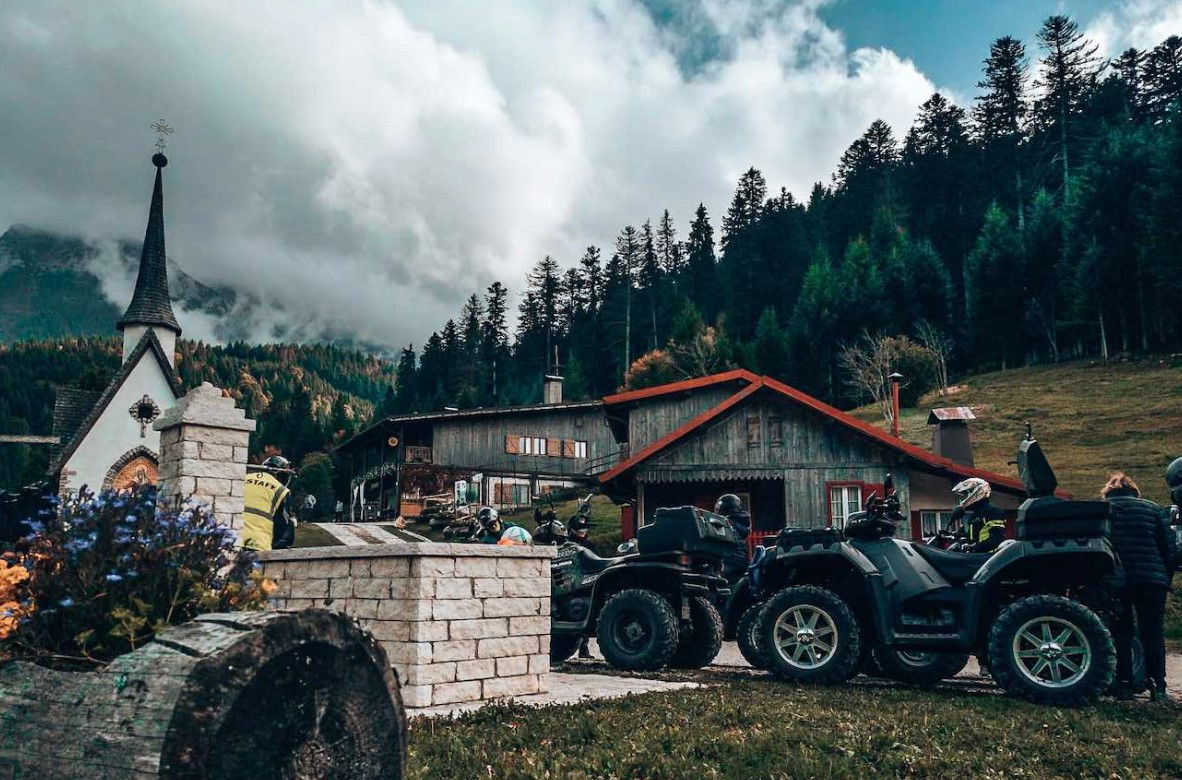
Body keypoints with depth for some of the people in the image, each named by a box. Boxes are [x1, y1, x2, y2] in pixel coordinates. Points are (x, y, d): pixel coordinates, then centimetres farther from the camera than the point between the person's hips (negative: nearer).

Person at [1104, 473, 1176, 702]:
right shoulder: (1152, 508, 12)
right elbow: (1168, 547, 7)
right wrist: (1166, 578, 12)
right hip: (1151, 578, 0)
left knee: (1121, 633, 7)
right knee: (1153, 633, 6)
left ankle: (1124, 685, 4)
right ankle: (1158, 687, 1)